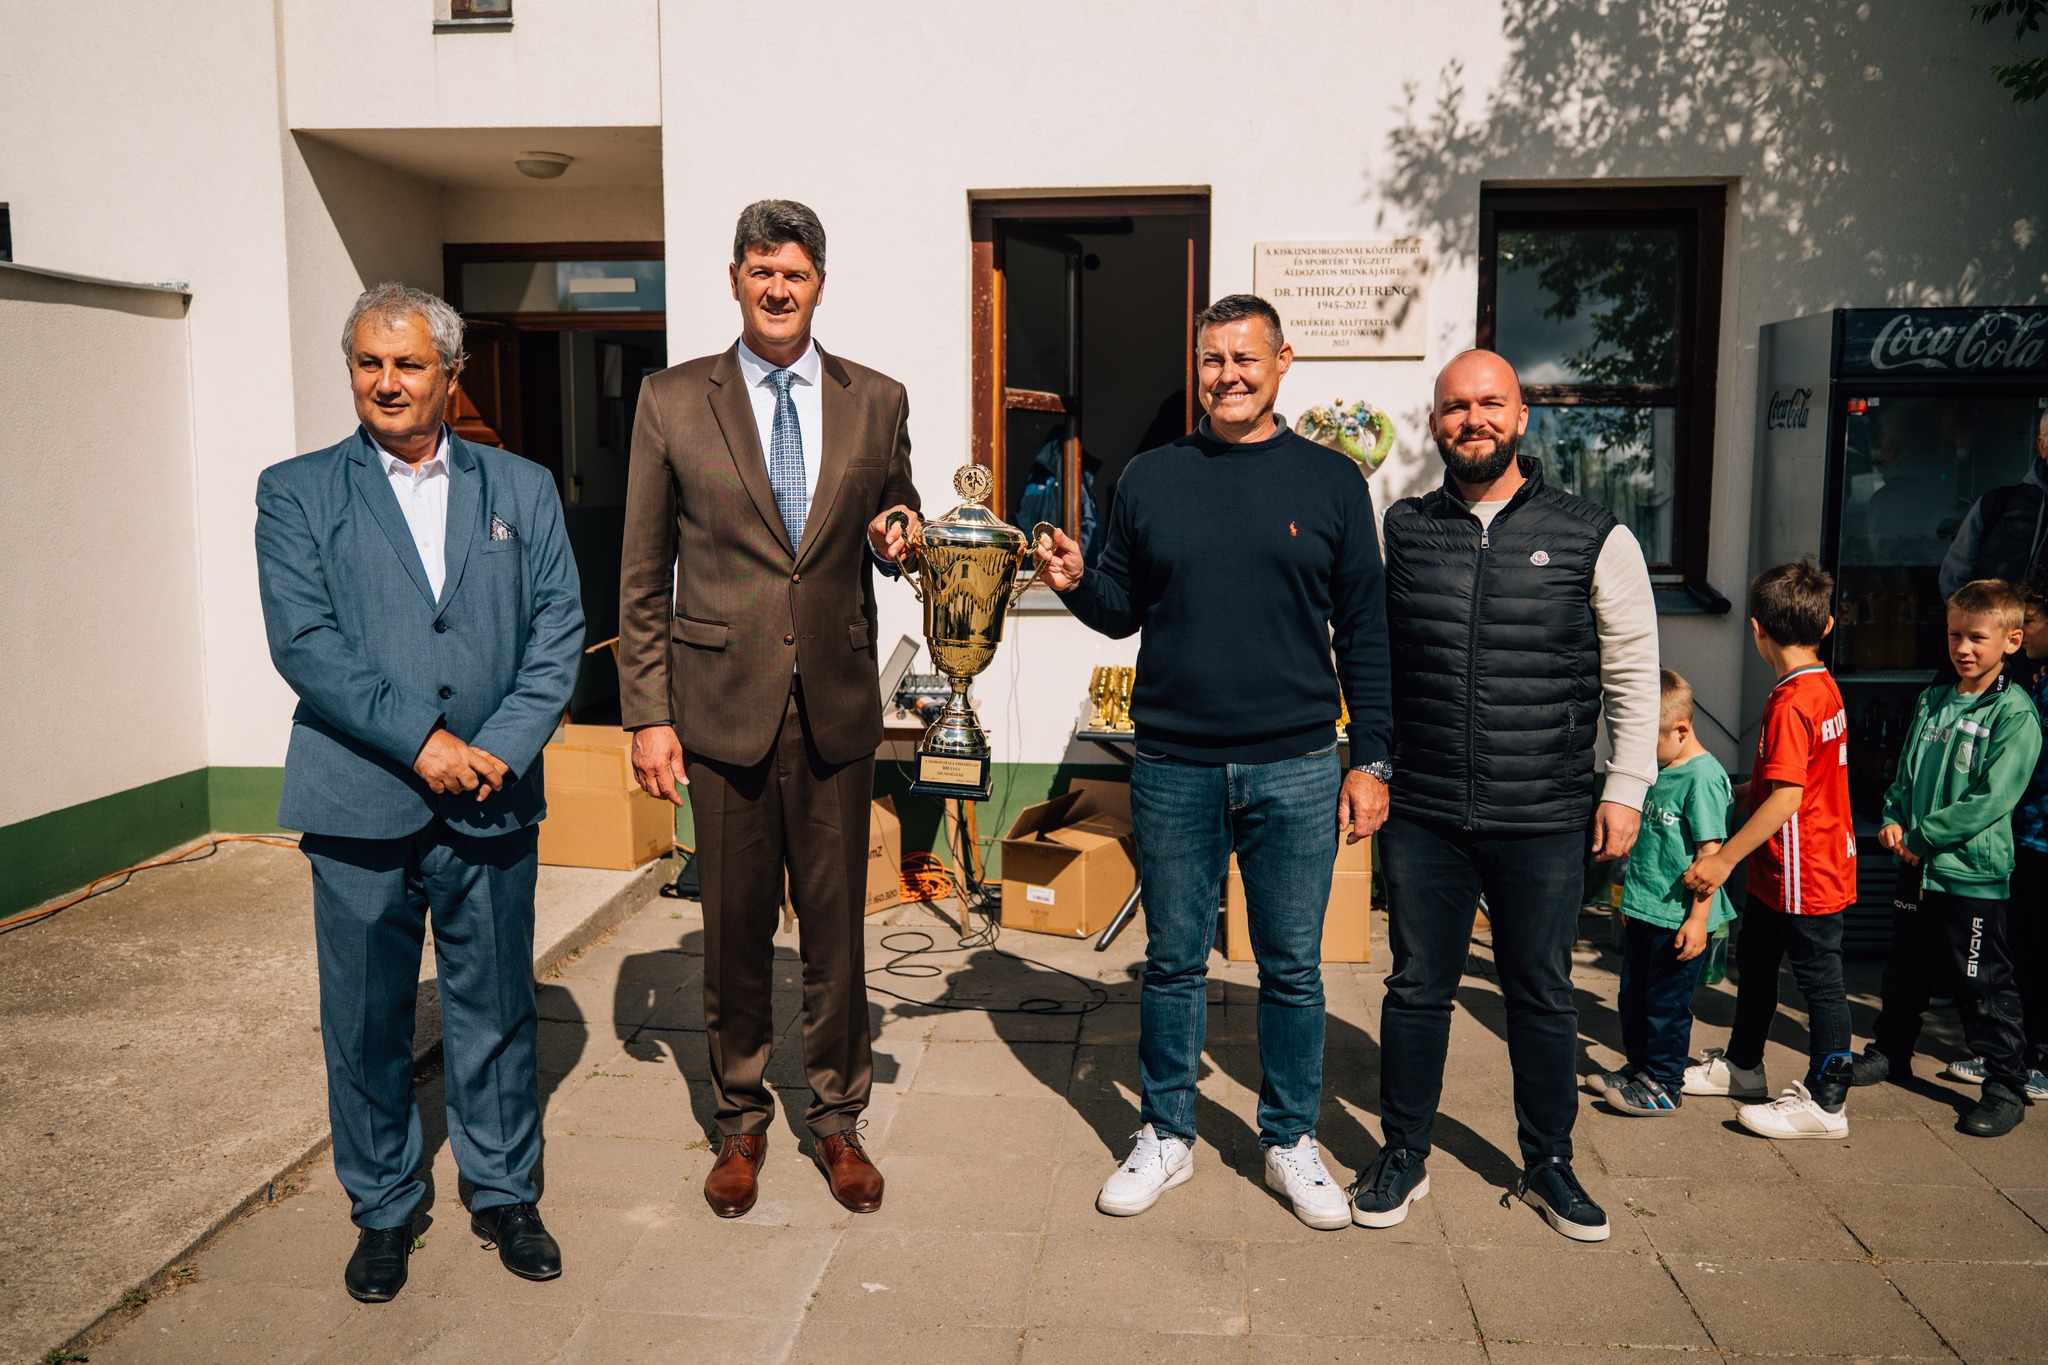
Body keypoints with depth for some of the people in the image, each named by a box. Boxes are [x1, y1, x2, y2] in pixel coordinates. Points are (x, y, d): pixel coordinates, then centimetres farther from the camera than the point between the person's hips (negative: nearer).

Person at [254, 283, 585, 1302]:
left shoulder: (522, 489, 9)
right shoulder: (296, 493, 5)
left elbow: (558, 629, 3)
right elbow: (301, 641, -7)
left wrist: (501, 748, -10)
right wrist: (419, 741, -15)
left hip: (492, 800, 1)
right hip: (360, 806, -1)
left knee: (496, 1011, 11)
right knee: (365, 1022, 9)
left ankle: (503, 1192, 29)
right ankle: (383, 1208, 28)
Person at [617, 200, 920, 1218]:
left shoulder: (877, 401, 6)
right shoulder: (673, 402, 2)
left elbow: (895, 535, 17)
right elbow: (642, 576, 2)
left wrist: (898, 534, -7)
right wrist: (648, 713, -3)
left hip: (836, 706, 1)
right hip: (722, 704, -1)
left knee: (835, 922, 8)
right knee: (735, 925, 9)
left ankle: (837, 1120, 27)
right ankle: (741, 1122, 28)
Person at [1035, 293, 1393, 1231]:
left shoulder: (1331, 482, 3)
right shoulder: (1151, 479, 7)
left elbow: (1364, 633, 4)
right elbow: (1122, 611, 12)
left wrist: (1370, 759, 0)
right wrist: (1076, 584, -10)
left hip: (1296, 770, -1)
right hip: (1174, 767, 1)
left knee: (1292, 969, 9)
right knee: (1173, 962, 11)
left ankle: (1291, 1140, 27)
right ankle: (1165, 1136, 28)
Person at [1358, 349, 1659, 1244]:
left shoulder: (1594, 539, 1)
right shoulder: (1400, 531, 5)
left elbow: (1633, 673, 5)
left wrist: (1626, 785, 0)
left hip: (1546, 823, -1)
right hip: (1423, 815, 1)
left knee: (1543, 995, 11)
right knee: (1417, 988, 10)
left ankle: (1549, 1166, 29)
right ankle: (1402, 1159, 25)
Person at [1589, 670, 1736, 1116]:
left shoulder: (1703, 777, -17)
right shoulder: (1658, 772, 9)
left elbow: (1711, 853, -20)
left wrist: (1698, 919, -21)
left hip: (1677, 918, -9)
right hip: (1641, 911, 9)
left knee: (1667, 1003, 3)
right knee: (1632, 997, 18)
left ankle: (1663, 1086, 16)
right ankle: (1637, 1067, 33)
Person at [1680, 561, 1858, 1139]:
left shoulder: (1790, 702, -23)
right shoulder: (1824, 686, 7)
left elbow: (1787, 797, -28)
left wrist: (1725, 858, -25)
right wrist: (1741, 788, 21)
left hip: (1805, 873, -10)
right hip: (1775, 874, 10)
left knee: (1819, 981, 1)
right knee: (1754, 960, 21)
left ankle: (1824, 1102, 12)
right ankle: (1741, 1064, 36)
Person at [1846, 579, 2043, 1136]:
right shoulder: (1933, 700, 9)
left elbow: (1991, 799, -18)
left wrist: (1922, 835, -18)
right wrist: (1893, 820, 0)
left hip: (1973, 871, -7)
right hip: (1916, 864, 7)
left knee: (1984, 985, 1)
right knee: (1905, 969, 20)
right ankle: (1892, 1050, 37)